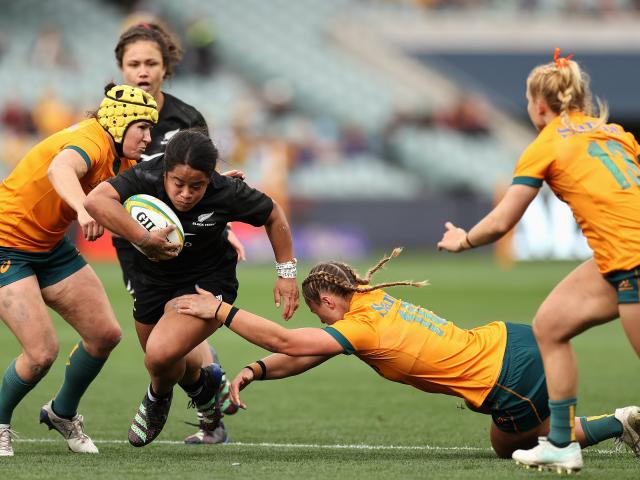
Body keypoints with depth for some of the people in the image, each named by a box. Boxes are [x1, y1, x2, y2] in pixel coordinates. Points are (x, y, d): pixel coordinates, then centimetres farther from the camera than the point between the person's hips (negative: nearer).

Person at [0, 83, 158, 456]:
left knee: (106, 334, 4)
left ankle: (63, 413, 27)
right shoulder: (91, 142, -27)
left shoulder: (121, 160, 1)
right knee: (42, 352, -16)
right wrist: (83, 209, -69)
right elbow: (60, 169, -50)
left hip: (50, 245, 9)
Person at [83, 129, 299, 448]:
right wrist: (144, 240, -49)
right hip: (153, 279, 3)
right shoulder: (146, 178, -29)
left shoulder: (226, 193, -26)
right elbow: (95, 201, -46)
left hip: (207, 282, -3)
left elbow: (273, 215, -7)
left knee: (161, 355, -24)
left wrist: (286, 272, -4)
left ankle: (158, 398, 13)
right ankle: (203, 382, 58)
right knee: (167, 361, 22)